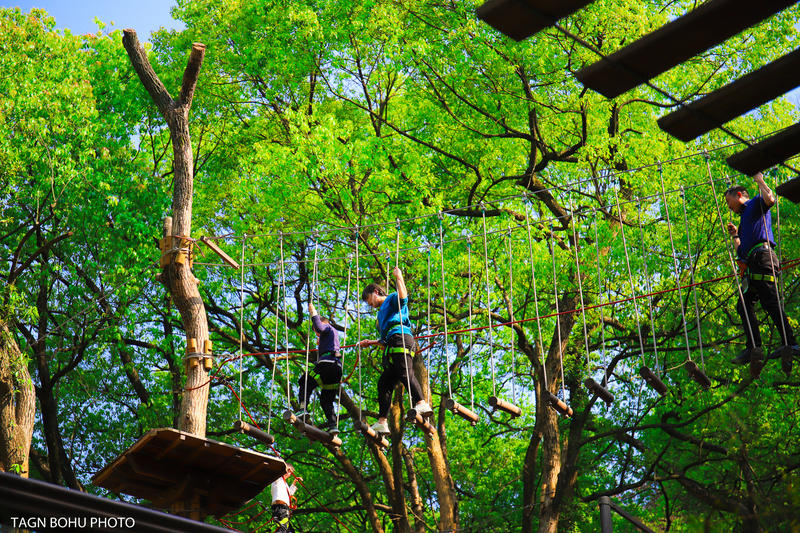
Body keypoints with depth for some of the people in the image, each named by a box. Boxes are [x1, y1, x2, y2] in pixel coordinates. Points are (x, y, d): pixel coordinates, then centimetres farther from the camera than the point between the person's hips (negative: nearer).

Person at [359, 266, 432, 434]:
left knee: (405, 373, -28)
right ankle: (382, 422, 4)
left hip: (401, 339, -9)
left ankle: (421, 404, -47)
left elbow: (403, 297, -13)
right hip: (391, 348, 9)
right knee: (384, 383, 6)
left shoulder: (392, 299, 14)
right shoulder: (381, 313, 38)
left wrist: (399, 278, -13)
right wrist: (370, 342, 38)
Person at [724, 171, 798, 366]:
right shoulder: (744, 218, 35)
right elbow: (741, 251, 35)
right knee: (744, 304, 1)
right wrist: (735, 235, 31)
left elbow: (770, 199, -15)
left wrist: (760, 181, -1)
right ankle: (753, 349, -5)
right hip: (752, 265, 10)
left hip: (762, 257, -10)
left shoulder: (755, 204, 11)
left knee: (770, 302, -17)